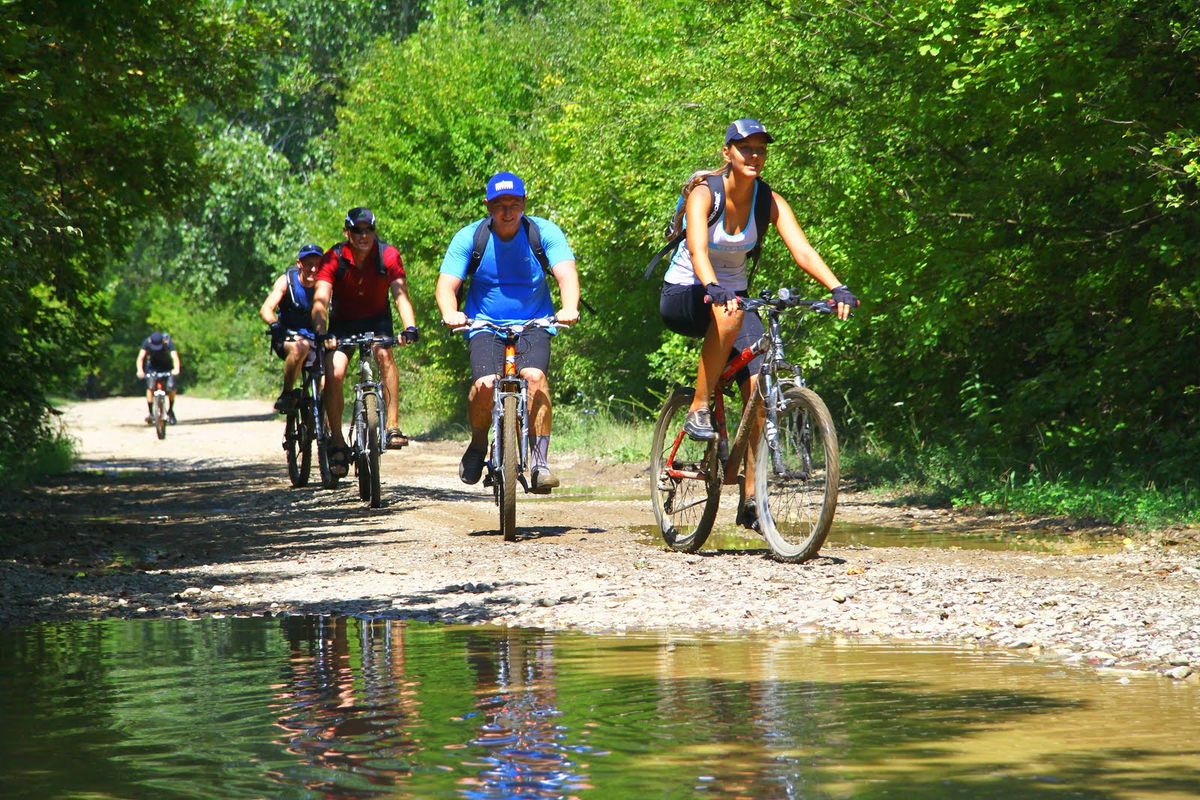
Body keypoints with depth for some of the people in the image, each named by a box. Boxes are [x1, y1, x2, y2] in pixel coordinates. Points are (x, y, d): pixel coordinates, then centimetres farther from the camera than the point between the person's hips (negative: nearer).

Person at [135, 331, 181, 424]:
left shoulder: (168, 343, -29)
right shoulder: (147, 342, -25)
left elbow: (175, 357, -40)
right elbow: (141, 357, -29)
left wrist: (176, 369, -59)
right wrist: (140, 370, -46)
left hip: (167, 367, -1)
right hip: (153, 367, 1)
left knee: (171, 387, -18)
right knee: (150, 387, -20)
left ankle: (170, 411, 2)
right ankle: (150, 412, -13)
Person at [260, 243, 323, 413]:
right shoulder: (287, 281, -13)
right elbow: (266, 309, -24)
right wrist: (274, 324, -46)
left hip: (313, 337, 3)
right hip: (287, 337, -3)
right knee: (300, 347, -38)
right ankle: (286, 395, -21)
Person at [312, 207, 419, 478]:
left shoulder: (388, 256, -19)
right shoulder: (333, 260, -21)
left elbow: (400, 295, -28)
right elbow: (321, 300, -31)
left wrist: (410, 327, -46)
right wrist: (321, 334, -50)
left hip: (377, 319, 0)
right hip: (344, 322, 0)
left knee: (384, 353, -31)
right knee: (334, 373, -20)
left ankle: (393, 426, -28)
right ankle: (337, 443, -7)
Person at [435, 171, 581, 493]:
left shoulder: (545, 232, -7)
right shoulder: (469, 237, -7)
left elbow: (566, 273, -19)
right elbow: (446, 284, -12)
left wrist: (569, 308, -40)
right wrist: (450, 313, -36)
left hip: (534, 324, 0)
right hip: (485, 325, 0)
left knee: (535, 375, -28)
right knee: (486, 384, -25)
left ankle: (540, 459, -23)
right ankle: (478, 443, 4)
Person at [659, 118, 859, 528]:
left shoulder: (769, 201, -7)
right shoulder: (704, 193, -18)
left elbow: (802, 250, -20)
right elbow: (698, 250, -34)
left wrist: (837, 288, -37)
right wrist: (714, 289, -55)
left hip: (733, 293, 4)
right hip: (684, 296, -4)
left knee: (758, 388, -13)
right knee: (728, 313, -40)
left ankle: (750, 499, -5)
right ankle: (698, 410, -27)